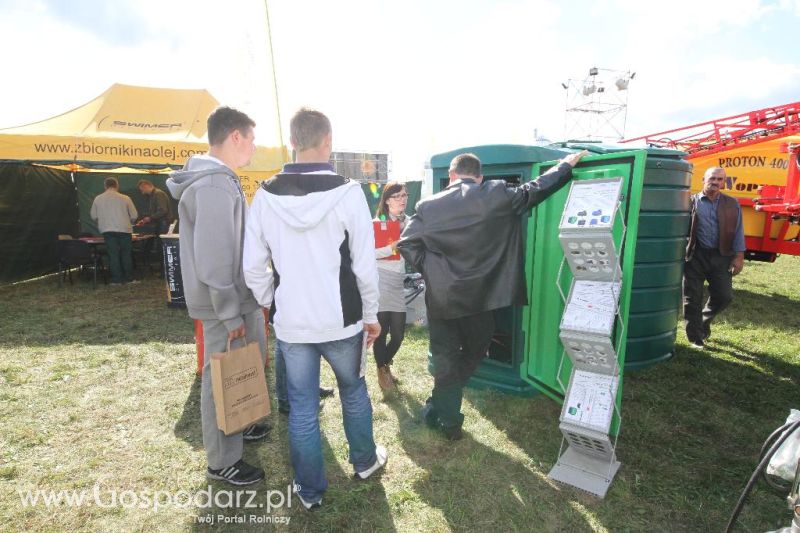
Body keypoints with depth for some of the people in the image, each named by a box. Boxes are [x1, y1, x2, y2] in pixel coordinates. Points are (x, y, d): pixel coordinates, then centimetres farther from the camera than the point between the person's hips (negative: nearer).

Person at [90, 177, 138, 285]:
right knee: (126, 254, 9)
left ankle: (116, 279, 6)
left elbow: (93, 216, 10)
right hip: (124, 230, -1)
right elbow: (134, 215, -1)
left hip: (107, 230, 1)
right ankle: (128, 278, 12)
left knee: (113, 255, 6)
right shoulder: (125, 198, -4)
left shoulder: (98, 199, 3)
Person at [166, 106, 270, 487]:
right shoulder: (214, 184, -21)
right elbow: (212, 257, -25)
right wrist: (230, 314, -20)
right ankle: (222, 462, 23)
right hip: (225, 304, -10)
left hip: (241, 298, 10)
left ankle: (238, 425, 43)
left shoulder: (221, 178, 12)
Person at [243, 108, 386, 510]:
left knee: (301, 408, 15)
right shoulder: (347, 192, -14)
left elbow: (252, 267, -1)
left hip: (290, 322, 2)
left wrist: (270, 305, 14)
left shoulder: (265, 195, -4)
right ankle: (365, 461, 43)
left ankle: (310, 490, 32)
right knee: (353, 391, 22)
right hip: (340, 320, -1)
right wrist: (370, 315, 1)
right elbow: (365, 266, -12)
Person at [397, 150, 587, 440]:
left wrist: (427, 268, 5)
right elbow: (534, 190, 5)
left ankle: (448, 419, 26)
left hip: (440, 296, 1)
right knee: (473, 353, 20)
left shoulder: (428, 206, -2)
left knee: (445, 359, 14)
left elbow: (406, 243, -5)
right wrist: (566, 165, 19)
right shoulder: (496, 196, -5)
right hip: (480, 296, 0)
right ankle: (440, 408, 26)